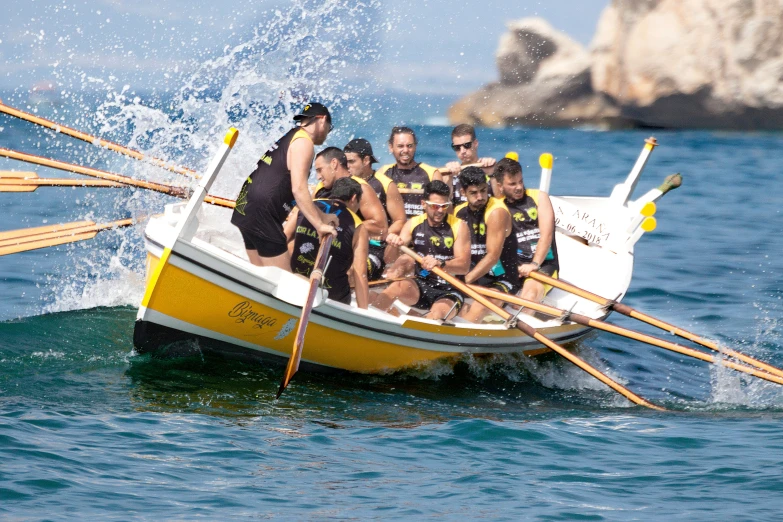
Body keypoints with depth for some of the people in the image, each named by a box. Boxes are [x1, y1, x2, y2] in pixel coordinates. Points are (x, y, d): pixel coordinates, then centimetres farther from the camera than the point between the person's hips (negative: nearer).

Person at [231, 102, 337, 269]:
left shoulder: (289, 138, 22)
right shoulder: (303, 142, -8)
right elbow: (298, 190, -18)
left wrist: (321, 217, 29)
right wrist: (319, 225, -16)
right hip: (261, 216, -10)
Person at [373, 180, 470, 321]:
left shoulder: (458, 226, -6)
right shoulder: (414, 224, 3)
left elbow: (464, 266, -15)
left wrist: (440, 264, -35)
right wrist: (393, 244, -25)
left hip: (449, 292, -3)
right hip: (421, 286, 3)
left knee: (437, 315, -34)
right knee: (396, 287, -29)